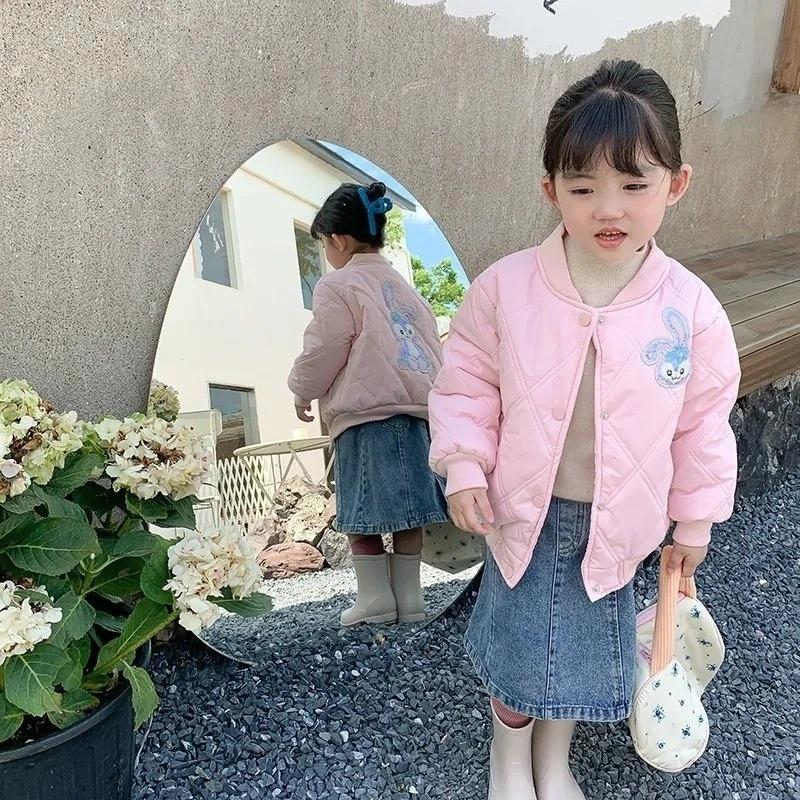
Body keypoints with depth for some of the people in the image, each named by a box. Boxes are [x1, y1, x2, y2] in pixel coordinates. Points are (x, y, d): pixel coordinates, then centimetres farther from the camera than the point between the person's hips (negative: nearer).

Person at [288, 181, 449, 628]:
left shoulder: (337, 286, -3)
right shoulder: (404, 286, 19)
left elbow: (324, 351, -5)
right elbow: (433, 344, 18)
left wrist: (303, 391, 12)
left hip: (366, 411, -7)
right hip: (417, 406, 7)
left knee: (364, 513, 2)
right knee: (406, 509, 9)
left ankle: (376, 599, 7)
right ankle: (409, 597, 14)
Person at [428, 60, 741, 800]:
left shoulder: (691, 309, -12)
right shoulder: (506, 287, -16)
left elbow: (704, 421, -1)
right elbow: (466, 381, -3)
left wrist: (695, 518, 6)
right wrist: (464, 467, -10)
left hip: (617, 520, 2)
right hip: (523, 508, -1)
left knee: (591, 643, 20)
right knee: (518, 640, 15)